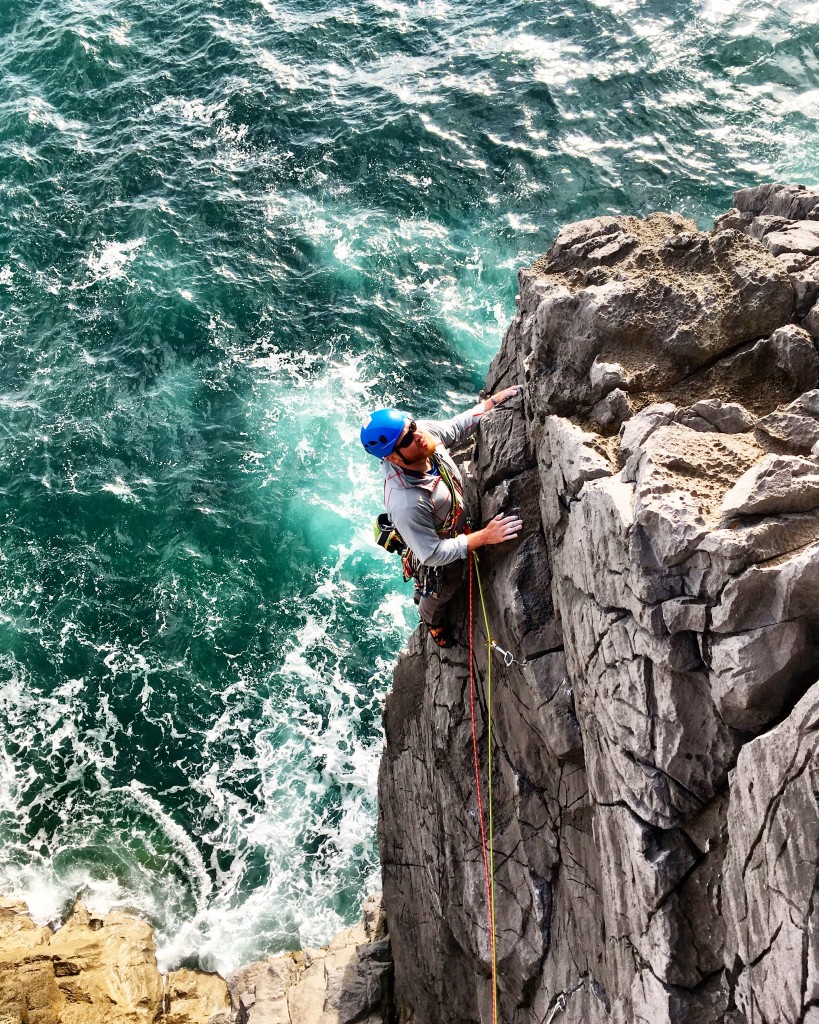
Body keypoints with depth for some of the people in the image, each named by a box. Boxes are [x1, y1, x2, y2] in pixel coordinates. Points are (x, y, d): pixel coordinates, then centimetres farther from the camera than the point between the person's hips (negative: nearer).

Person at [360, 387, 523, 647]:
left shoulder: (425, 430, -30)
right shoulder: (405, 504, -49)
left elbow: (458, 425, -5)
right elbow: (433, 555, -36)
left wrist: (495, 399, -8)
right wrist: (485, 536, -38)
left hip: (457, 527, 6)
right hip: (436, 559, -6)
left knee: (450, 584, 37)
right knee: (439, 595, 29)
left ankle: (423, 596, 72)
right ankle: (433, 622, 65)